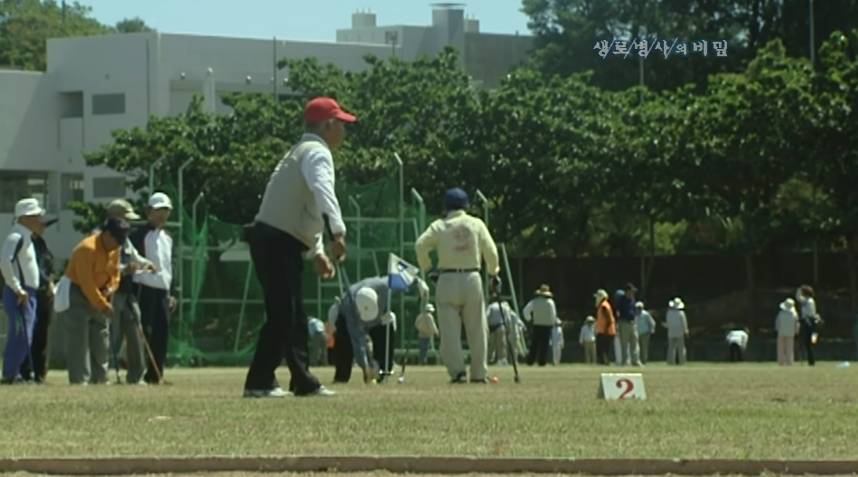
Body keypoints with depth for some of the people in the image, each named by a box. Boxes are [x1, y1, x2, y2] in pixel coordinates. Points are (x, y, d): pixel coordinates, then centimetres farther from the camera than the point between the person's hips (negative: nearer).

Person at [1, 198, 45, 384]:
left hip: (27, 294, 10)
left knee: (24, 337, 12)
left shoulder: (26, 237, 17)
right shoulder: (16, 237, -14)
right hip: (20, 296, -10)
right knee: (21, 336, -11)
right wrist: (18, 289, -23)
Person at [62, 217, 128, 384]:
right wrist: (103, 305, -24)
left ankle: (99, 379, 13)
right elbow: (86, 283, -25)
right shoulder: (87, 249, -23)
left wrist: (110, 289, -9)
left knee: (101, 341, 8)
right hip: (78, 295, -9)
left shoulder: (114, 249, 3)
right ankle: (80, 380, -15)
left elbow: (115, 273, 14)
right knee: (79, 341, -12)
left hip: (99, 296, 9)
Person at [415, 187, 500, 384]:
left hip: (447, 279, -1)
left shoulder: (439, 226, 4)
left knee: (450, 330, 0)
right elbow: (490, 251, 2)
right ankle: (479, 373, 8)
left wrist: (427, 268, 3)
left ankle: (457, 370, -11)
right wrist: (494, 275, 12)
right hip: (472, 278, 1)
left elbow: (421, 245, -8)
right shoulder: (476, 224, 6)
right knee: (477, 329, 7)